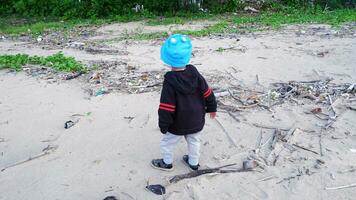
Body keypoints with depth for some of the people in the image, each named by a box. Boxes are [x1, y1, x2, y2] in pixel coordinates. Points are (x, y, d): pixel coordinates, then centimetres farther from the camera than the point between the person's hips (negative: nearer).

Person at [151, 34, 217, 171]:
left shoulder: (170, 83, -27)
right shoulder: (195, 74, -12)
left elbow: (166, 108, -23)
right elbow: (208, 93, -2)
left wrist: (163, 125, -10)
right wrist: (212, 108, 14)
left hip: (178, 125, -5)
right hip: (197, 121, 5)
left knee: (167, 143, 20)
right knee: (194, 142, 26)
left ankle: (167, 163, 41)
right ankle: (194, 163, 45)